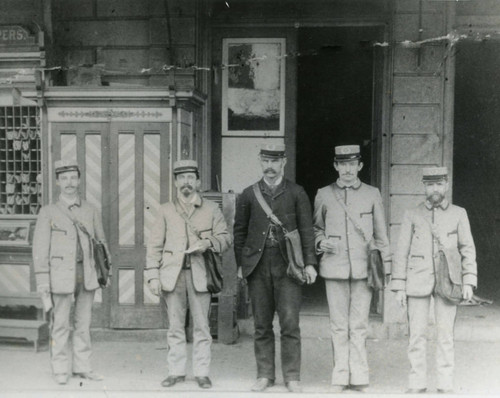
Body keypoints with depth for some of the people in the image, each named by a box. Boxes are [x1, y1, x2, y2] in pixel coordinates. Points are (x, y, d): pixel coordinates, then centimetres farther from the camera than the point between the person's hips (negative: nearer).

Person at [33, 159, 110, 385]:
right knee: (60, 324, -1)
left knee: (84, 322, 7)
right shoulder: (48, 212, 1)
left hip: (87, 274, 3)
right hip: (61, 274, -3)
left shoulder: (91, 211, 9)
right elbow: (40, 249, -1)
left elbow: (101, 242, 14)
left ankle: (82, 367, 16)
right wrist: (42, 282, -6)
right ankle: (60, 370, 10)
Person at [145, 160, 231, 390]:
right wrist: (153, 275, -1)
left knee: (201, 326, 2)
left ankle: (202, 372, 11)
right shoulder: (166, 210, 9)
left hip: (199, 274, -1)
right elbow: (155, 244, 7)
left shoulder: (211, 209, 8)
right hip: (173, 274, 1)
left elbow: (225, 237, 7)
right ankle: (176, 371, 15)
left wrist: (209, 242, -14)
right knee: (175, 326, 6)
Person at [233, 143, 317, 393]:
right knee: (262, 324, 6)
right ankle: (264, 375, 16)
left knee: (290, 323, -4)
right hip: (258, 266, 2)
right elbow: (239, 231, 13)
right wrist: (241, 263, 6)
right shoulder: (249, 195, 10)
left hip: (288, 265, -2)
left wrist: (309, 263, -2)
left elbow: (306, 230, 5)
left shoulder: (296, 193, 6)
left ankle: (292, 377, 7)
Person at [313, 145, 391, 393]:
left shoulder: (372, 194, 6)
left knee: (359, 326, 3)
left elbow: (381, 235, 10)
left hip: (363, 269, 0)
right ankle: (340, 376, 14)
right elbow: (316, 228, 17)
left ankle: (359, 377, 12)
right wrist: (320, 243, -4)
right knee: (338, 326, 5)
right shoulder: (324, 195, 6)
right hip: (334, 269, 0)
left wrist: (385, 267, 7)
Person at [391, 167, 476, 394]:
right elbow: (402, 252, 5)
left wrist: (469, 281, -4)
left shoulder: (459, 214, 8)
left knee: (446, 334, 2)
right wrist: (399, 287, -1)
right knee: (417, 334, 1)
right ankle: (417, 383, 10)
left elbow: (468, 249, 6)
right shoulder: (412, 215, 6)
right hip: (418, 282, 0)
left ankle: (446, 383, 11)